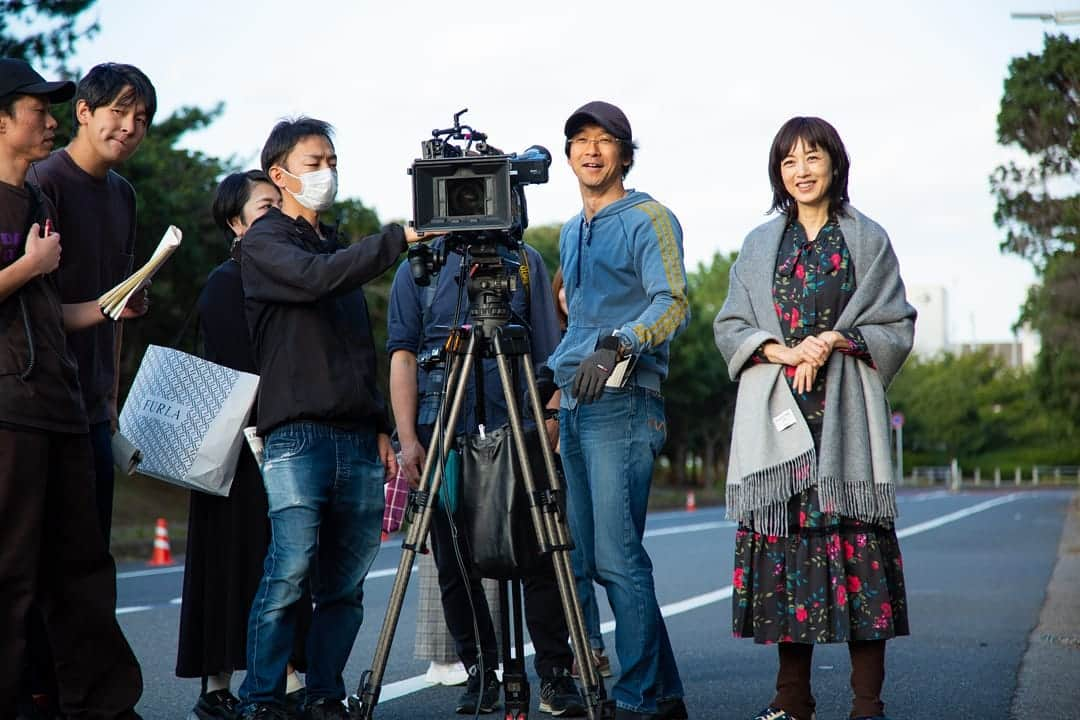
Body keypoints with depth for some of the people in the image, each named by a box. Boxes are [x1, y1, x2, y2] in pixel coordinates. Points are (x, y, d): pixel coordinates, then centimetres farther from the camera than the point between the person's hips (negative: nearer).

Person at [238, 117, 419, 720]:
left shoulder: (337, 247, 25)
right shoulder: (265, 242, 4)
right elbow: (316, 278, -18)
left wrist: (381, 427, 19)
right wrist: (399, 238, -21)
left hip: (357, 438, 7)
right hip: (297, 433, -6)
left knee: (346, 584, 3)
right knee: (290, 573, -14)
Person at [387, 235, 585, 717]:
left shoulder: (525, 261, 12)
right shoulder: (417, 269, 11)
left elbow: (548, 356, 10)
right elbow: (403, 355, 4)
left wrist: (550, 430, -1)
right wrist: (408, 438, -6)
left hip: (515, 426, 0)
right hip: (443, 430, 1)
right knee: (455, 560, 2)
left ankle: (556, 675, 1)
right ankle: (479, 673, 11)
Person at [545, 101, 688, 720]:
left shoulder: (648, 219, -2)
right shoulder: (571, 234, 23)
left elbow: (672, 304, -15)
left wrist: (615, 345, -29)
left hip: (624, 404, -8)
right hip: (576, 407, 9)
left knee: (618, 558, -13)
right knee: (586, 558, 7)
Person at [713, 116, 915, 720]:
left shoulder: (868, 239, 11)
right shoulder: (760, 244, 17)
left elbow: (897, 327, 6)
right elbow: (730, 326, 10)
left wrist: (833, 340, -10)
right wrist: (784, 352, -8)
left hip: (844, 414, -2)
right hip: (777, 415, 2)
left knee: (855, 537, -8)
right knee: (784, 534, -2)